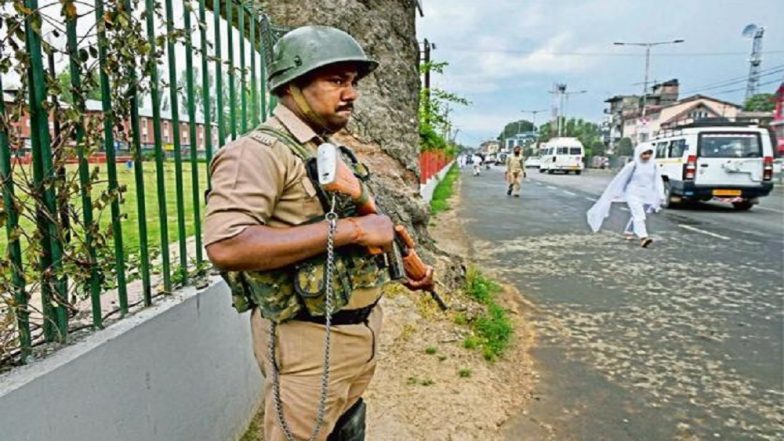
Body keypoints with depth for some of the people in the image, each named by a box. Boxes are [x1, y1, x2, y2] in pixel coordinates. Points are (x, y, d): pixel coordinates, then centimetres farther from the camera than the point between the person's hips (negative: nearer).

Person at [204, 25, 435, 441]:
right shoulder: (258, 151, -17)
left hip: (361, 331, 9)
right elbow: (225, 245, -32)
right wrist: (351, 229, -29)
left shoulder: (338, 153, 11)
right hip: (307, 341, -9)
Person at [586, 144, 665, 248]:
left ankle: (628, 231, 41)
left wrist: (661, 196, 1)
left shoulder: (654, 166, 4)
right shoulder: (632, 166, -9)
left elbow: (658, 182, 8)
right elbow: (620, 179, -3)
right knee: (639, 215, -20)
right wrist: (614, 193, 0)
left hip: (647, 195, 5)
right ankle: (643, 237, -30)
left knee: (637, 215, 17)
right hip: (633, 194, -5)